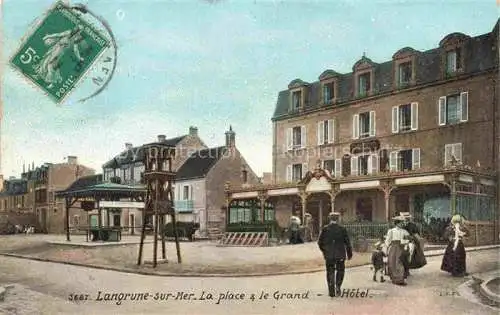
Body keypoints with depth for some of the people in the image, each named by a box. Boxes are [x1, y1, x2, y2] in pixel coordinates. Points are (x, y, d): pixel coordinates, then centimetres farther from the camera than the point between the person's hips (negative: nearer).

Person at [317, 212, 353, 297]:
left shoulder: (324, 229, -3)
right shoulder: (342, 229, -5)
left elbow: (320, 242, 1)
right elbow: (347, 243, -2)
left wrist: (323, 250, 19)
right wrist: (349, 254, 8)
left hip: (328, 255, 1)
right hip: (340, 254, -1)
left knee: (330, 272, 9)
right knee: (340, 271, 15)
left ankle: (331, 291, 8)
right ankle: (338, 286, -3)